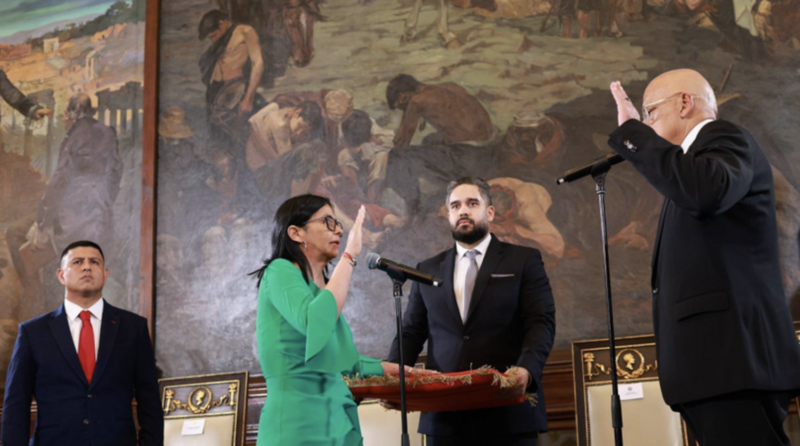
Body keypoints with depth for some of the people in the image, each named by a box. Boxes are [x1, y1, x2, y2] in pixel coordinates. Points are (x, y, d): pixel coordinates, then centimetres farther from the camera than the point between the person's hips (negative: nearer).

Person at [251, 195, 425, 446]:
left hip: (337, 419, 8)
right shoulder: (280, 270, -6)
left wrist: (397, 370, 19)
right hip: (299, 420, -8)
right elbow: (315, 323, -25)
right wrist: (350, 256, -19)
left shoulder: (324, 287, 18)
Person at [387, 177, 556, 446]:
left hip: (508, 413, -2)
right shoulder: (428, 271, 16)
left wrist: (526, 369, -22)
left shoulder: (524, 260, 7)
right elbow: (412, 331, 14)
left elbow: (541, 322, -2)